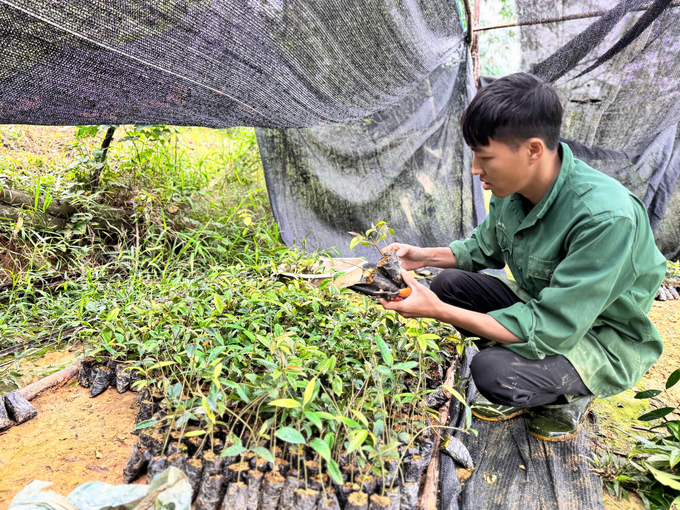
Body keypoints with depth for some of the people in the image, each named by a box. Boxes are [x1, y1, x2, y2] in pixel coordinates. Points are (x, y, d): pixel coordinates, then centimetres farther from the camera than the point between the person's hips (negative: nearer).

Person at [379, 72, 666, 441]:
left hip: (606, 341, -7)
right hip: (542, 306, 7)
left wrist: (437, 311, -33)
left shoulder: (606, 217, -35)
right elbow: (484, 249, 8)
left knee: (493, 371, -30)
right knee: (450, 282, -8)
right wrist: (424, 256, -9)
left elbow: (550, 330, -34)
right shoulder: (513, 188, -11)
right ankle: (520, 386, 9)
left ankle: (569, 397, 6)